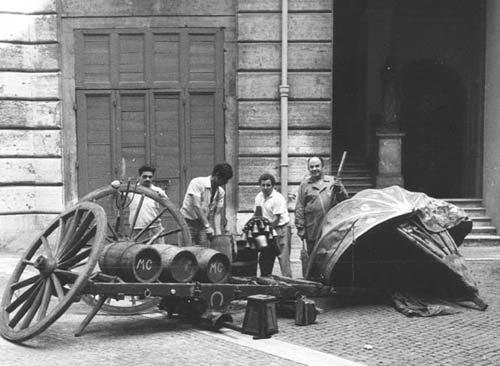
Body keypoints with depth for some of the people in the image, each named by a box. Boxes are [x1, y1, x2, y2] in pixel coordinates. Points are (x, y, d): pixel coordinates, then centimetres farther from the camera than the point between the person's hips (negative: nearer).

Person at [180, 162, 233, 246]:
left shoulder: (220, 192, 3)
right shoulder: (197, 183, -14)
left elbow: (217, 213, 3)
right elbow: (196, 207, -21)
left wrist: (218, 232, -11)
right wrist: (207, 226, -25)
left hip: (202, 224, 5)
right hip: (188, 220, -5)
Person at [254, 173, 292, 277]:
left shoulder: (278, 198, -15)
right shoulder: (259, 197, 8)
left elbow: (276, 219, -16)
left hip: (281, 229, -7)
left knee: (283, 258, -10)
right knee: (264, 259, 9)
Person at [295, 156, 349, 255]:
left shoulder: (333, 181, 8)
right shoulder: (305, 184, 7)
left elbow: (345, 200, 7)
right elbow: (299, 208, 5)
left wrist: (339, 189, -11)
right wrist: (300, 227, -1)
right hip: (313, 231, -1)